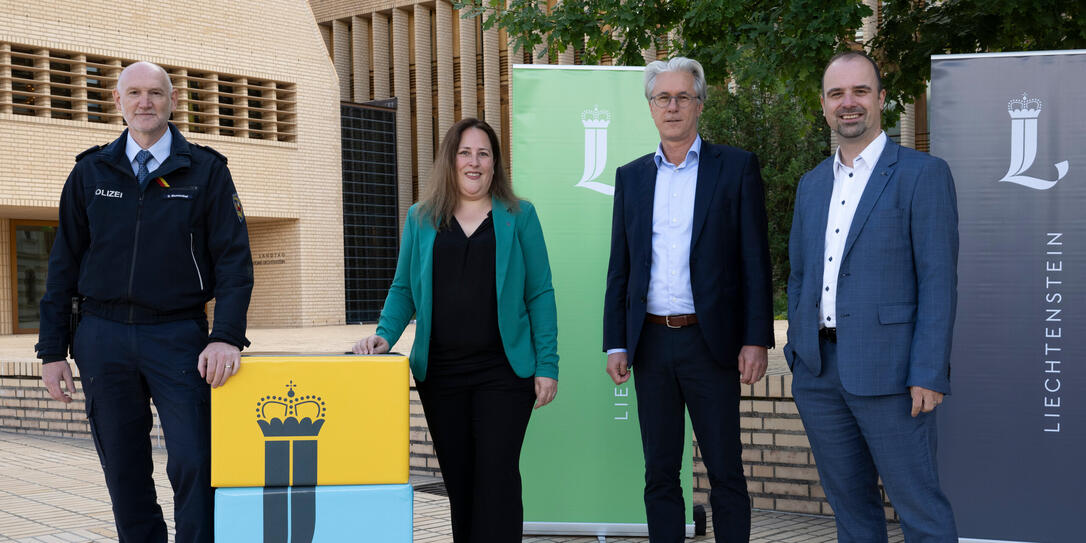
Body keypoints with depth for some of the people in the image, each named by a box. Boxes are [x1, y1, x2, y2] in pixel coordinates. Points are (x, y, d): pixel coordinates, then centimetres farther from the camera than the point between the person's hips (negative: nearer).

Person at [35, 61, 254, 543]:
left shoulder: (205, 171, 3)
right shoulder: (91, 172, 9)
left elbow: (233, 258, -2)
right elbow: (64, 263, 11)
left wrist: (227, 337, -15)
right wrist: (52, 349, 5)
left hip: (178, 336, -2)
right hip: (103, 338, 3)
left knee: (194, 465, -8)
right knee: (123, 471, 9)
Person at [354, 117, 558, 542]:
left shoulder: (519, 217, 6)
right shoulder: (421, 219, 11)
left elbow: (539, 294, 3)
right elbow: (403, 289, 13)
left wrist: (547, 365, -4)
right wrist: (384, 335, -5)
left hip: (503, 371, -2)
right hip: (439, 372, 3)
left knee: (497, 475, -7)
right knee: (458, 479, 9)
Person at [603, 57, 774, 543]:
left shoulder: (736, 167, 1)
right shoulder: (631, 177, 11)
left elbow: (755, 260, -2)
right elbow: (619, 267, 12)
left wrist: (756, 340, -8)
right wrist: (616, 343, 5)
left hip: (710, 341, -3)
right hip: (651, 341, 3)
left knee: (725, 472, 3)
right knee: (659, 475, 10)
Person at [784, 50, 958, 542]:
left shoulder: (922, 174, -4)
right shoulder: (811, 184, 15)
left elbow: (938, 281, -9)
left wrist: (928, 374, -15)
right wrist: (797, 353, 13)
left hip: (888, 371, -6)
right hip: (819, 371, 6)